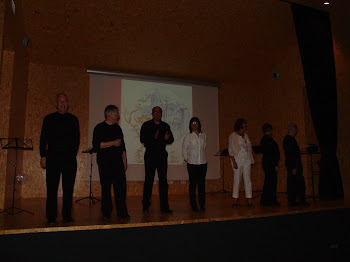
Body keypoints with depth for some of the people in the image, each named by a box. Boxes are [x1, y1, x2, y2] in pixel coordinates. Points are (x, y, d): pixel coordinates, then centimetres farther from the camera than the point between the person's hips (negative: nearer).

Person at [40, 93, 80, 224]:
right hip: (53, 157, -1)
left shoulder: (73, 119, 10)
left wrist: (73, 153, 6)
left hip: (69, 158, 1)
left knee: (68, 188, 3)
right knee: (52, 188, 0)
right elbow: (43, 138, 6)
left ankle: (67, 215, 12)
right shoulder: (49, 119, 8)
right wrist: (43, 156, -2)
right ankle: (51, 217, 9)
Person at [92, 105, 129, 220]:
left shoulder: (117, 128, 17)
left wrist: (125, 161, 16)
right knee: (106, 188, 0)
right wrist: (113, 143, -14)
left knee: (121, 186, 1)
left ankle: (122, 212, 9)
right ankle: (106, 213, 11)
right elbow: (96, 144, -13)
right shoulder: (99, 128, -2)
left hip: (118, 162, 5)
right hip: (105, 163, -5)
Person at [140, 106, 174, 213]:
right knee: (149, 180, 1)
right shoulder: (146, 125, 4)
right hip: (150, 155, -3)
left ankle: (164, 206, 9)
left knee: (163, 180, 3)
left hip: (162, 155, 3)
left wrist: (167, 139, -12)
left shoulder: (165, 126, 12)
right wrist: (153, 137, -20)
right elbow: (142, 139, -5)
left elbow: (171, 139, 11)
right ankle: (145, 205, 15)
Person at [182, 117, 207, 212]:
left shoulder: (203, 135, 8)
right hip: (192, 163, -2)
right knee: (193, 184, 1)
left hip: (202, 162, 3)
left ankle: (202, 205, 12)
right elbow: (184, 149, 5)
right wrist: (186, 158, 5)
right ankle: (193, 205, 10)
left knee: (202, 183, 3)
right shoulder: (188, 136, 0)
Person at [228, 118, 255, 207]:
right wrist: (233, 161, -14)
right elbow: (231, 150, -7)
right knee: (237, 180, -1)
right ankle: (235, 201, 7)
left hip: (247, 160, 5)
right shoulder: (233, 136, -2)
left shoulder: (245, 135, 15)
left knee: (248, 180, 2)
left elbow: (249, 149, 16)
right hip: (238, 160, -5)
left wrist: (251, 161, 11)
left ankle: (249, 200, 4)